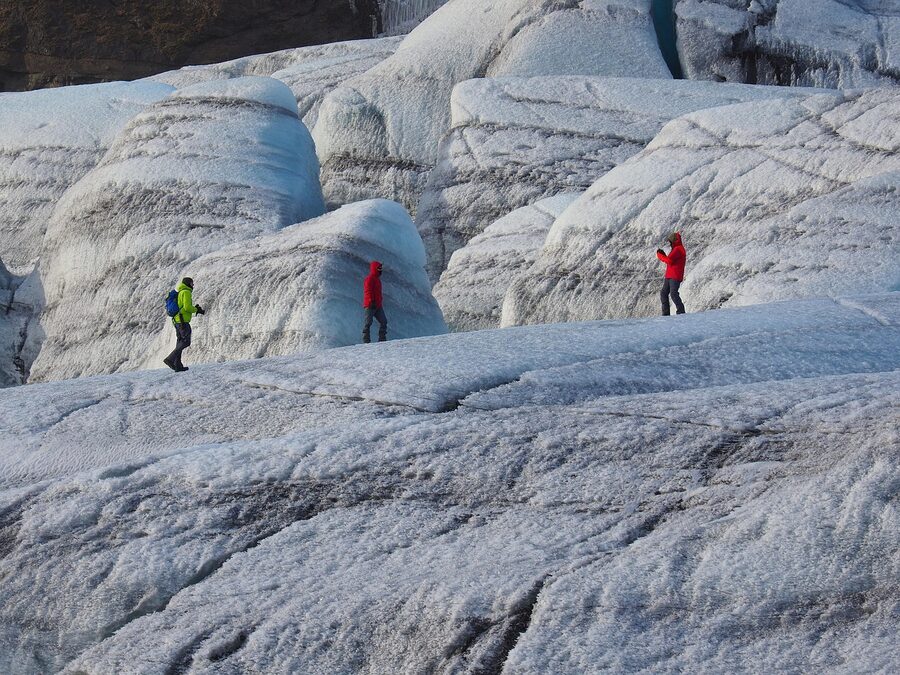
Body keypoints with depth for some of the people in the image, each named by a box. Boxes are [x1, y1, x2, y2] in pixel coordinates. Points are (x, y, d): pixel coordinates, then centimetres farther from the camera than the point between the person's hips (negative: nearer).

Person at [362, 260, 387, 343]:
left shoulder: (377, 279, 20)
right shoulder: (369, 279, -9)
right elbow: (368, 291, -18)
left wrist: (381, 303, 26)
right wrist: (371, 301, -25)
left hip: (378, 305, 9)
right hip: (370, 305, -9)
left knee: (383, 321, 3)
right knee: (368, 322, -7)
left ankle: (382, 339, 7)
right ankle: (366, 340, -6)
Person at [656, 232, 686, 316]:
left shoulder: (678, 249, -12)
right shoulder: (676, 249, 22)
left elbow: (669, 261, -21)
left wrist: (660, 255, -8)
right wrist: (663, 255, 12)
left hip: (675, 277, -10)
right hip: (669, 276, 10)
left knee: (673, 293, -15)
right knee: (664, 293, 6)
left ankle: (680, 311, -9)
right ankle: (665, 313, 6)